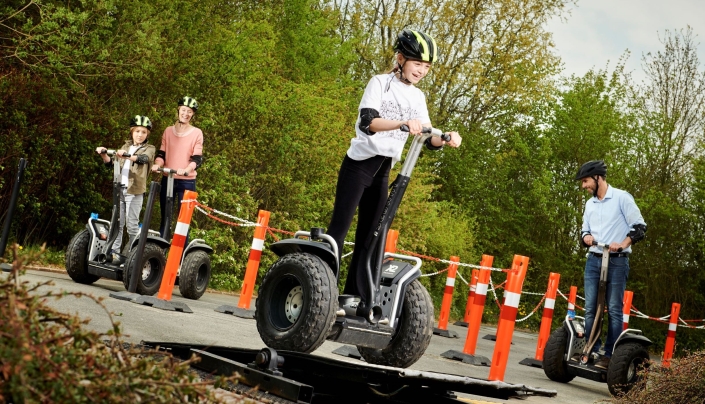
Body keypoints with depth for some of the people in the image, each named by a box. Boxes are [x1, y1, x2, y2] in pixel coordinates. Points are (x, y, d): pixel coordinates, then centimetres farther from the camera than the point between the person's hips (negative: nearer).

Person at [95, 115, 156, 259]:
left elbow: (143, 158, -18)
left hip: (135, 191, -5)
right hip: (120, 188, 5)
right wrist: (104, 155, -2)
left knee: (132, 224, -4)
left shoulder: (149, 149, 5)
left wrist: (127, 155, -37)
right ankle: (114, 253, 8)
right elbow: (112, 164, 18)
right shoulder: (126, 147, 20)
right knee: (117, 223, 4)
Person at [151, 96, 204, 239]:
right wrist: (157, 165, -15)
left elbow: (197, 158, -6)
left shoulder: (197, 133, 1)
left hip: (187, 181, -3)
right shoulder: (168, 131, 10)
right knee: (165, 218, 6)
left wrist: (186, 170, -25)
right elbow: (161, 153, 8)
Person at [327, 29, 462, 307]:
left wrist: (447, 139, -17)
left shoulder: (417, 97, 11)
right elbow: (368, 122, -22)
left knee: (370, 237, 4)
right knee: (339, 230, -9)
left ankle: (356, 300, 7)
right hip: (359, 164, -6)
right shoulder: (380, 83, -6)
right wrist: (403, 123, -39)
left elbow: (430, 139, 5)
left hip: (383, 170, 6)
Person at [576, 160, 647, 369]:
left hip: (616, 261, -6)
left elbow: (640, 227, -6)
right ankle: (592, 352, 4)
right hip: (593, 260, 6)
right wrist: (586, 237, 0)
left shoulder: (622, 197, -4)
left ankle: (610, 356, -6)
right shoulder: (590, 204, 16)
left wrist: (623, 244, -19)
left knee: (614, 310, -5)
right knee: (590, 309, 1)